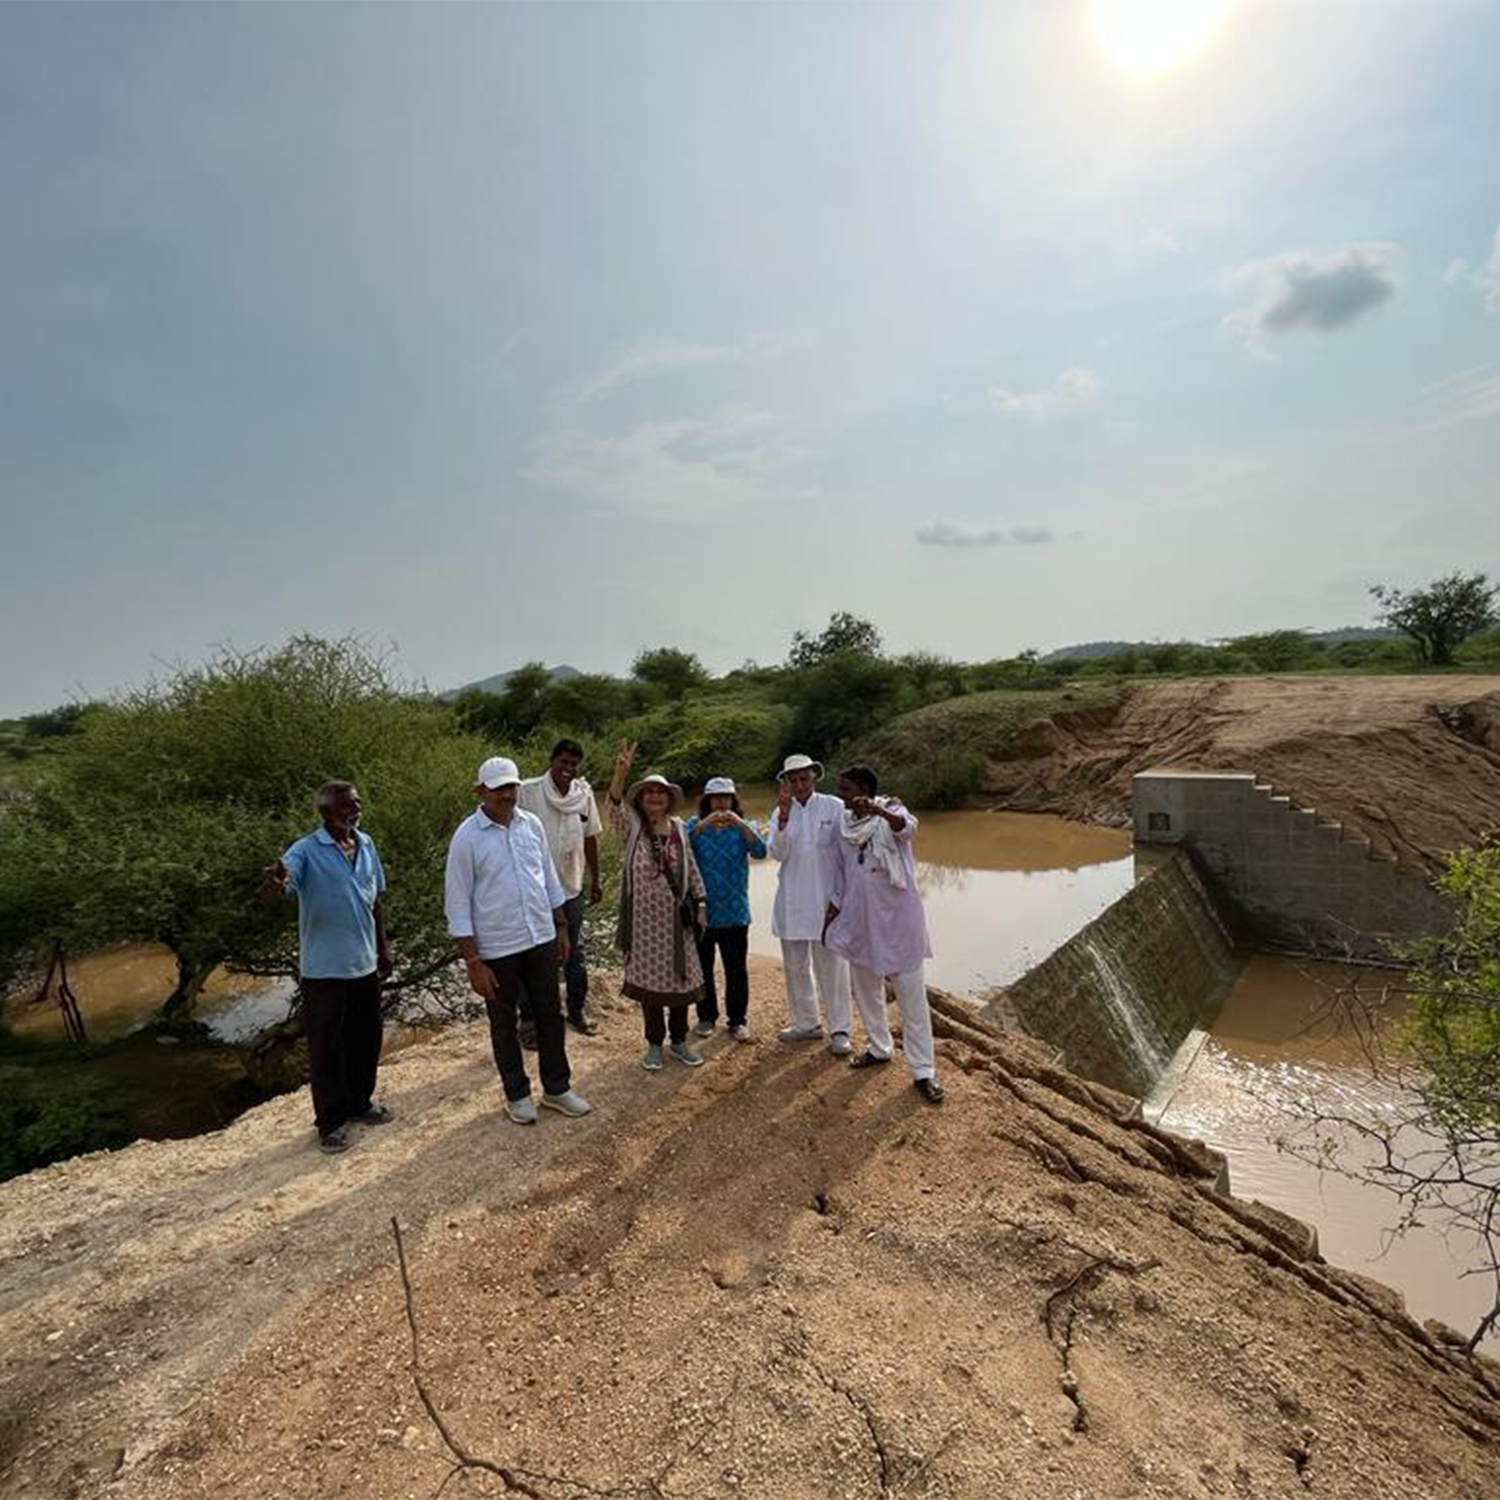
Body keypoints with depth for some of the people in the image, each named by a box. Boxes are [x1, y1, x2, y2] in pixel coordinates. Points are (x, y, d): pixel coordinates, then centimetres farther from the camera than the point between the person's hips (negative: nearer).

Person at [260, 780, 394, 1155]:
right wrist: (274, 884, -54)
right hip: (323, 969, -5)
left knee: (365, 1039, 18)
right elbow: (275, 890, -30)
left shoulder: (367, 845, 5)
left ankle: (360, 1102, 37)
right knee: (326, 1047, 6)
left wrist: (383, 946, 16)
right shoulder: (306, 851, -14)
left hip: (364, 964, 6)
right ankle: (332, 1120, 22)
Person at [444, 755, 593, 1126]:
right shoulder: (467, 837, -14)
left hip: (541, 940, 4)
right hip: (496, 949, -4)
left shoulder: (531, 824, 0)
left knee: (550, 1015, 14)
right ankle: (517, 1094, 32)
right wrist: (473, 963, -13)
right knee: (504, 1023, 13)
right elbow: (458, 905, -12)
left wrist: (561, 928, 11)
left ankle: (556, 1089, 31)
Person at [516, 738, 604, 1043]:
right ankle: (528, 1018, 24)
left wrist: (595, 880, 12)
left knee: (575, 952, 17)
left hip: (572, 887, 4)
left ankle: (577, 1009, 35)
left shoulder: (584, 793, -2)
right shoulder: (529, 791, -14)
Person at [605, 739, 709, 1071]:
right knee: (648, 979, 6)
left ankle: (679, 1041, 27)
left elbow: (692, 870, 10)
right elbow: (615, 807, -26)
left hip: (677, 918, 3)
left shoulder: (679, 828, 5)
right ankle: (654, 1044, 23)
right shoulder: (631, 827, -4)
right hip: (644, 918, -3)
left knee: (681, 977, 9)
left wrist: (699, 905, 6)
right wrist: (620, 773, -42)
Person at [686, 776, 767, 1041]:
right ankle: (706, 1017, 27)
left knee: (736, 969, 6)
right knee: (703, 967, 11)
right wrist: (703, 825, -29)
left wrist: (739, 824, -27)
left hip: (735, 912, 0)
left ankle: (737, 1019, 20)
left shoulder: (744, 827, 3)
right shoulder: (695, 825, 1)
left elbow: (760, 851, -15)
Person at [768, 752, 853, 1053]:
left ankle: (839, 1030, 8)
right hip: (792, 901, 3)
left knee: (831, 965, -3)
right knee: (795, 966, 11)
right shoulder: (780, 813, 8)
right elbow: (778, 853, -5)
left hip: (826, 898, -3)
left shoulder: (834, 807, 0)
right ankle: (805, 1023, 26)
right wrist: (784, 818, -18)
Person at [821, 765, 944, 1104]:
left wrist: (876, 810, -52)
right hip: (859, 920, 6)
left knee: (912, 997, -1)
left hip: (896, 919, -6)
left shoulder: (891, 812, -10)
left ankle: (923, 1071, 8)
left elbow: (907, 827, -34)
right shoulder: (843, 824, 5)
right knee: (865, 991, 18)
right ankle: (879, 1048, 37)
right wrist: (833, 910, 13)